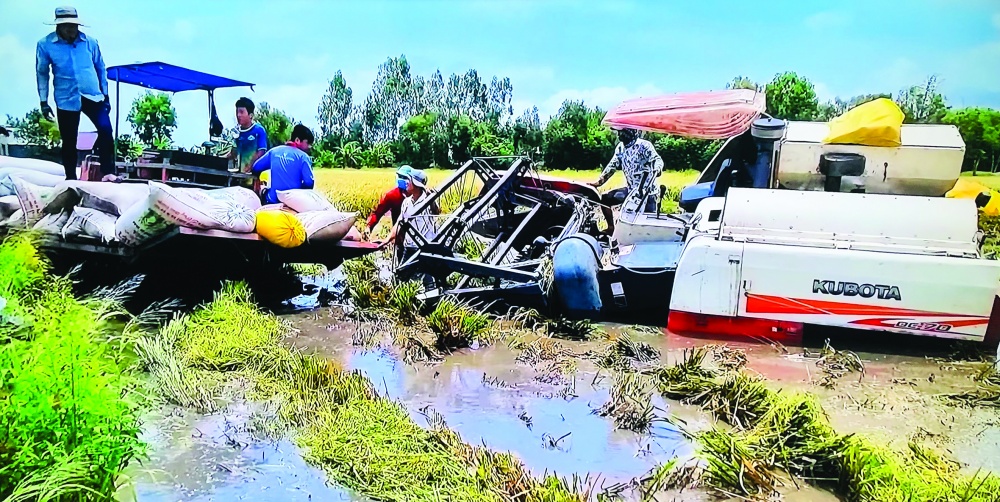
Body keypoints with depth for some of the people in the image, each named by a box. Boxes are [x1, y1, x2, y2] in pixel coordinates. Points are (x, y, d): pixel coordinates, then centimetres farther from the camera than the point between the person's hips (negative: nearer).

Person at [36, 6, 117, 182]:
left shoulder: (90, 42, 2)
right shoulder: (45, 44, -2)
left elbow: (101, 68, 12)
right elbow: (42, 73, 6)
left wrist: (106, 95, 11)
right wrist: (44, 101, 3)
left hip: (93, 96, 0)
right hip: (66, 100, 0)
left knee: (105, 130, -19)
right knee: (69, 141, 6)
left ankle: (108, 172, -14)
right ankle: (71, 178, 19)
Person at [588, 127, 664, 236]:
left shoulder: (644, 145, -12)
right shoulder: (620, 147, 9)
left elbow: (657, 159, -24)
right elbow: (612, 166, 12)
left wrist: (656, 170, -47)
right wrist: (598, 182, 3)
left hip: (647, 191, -7)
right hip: (630, 189, 7)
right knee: (604, 199, 5)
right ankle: (611, 228, 15)